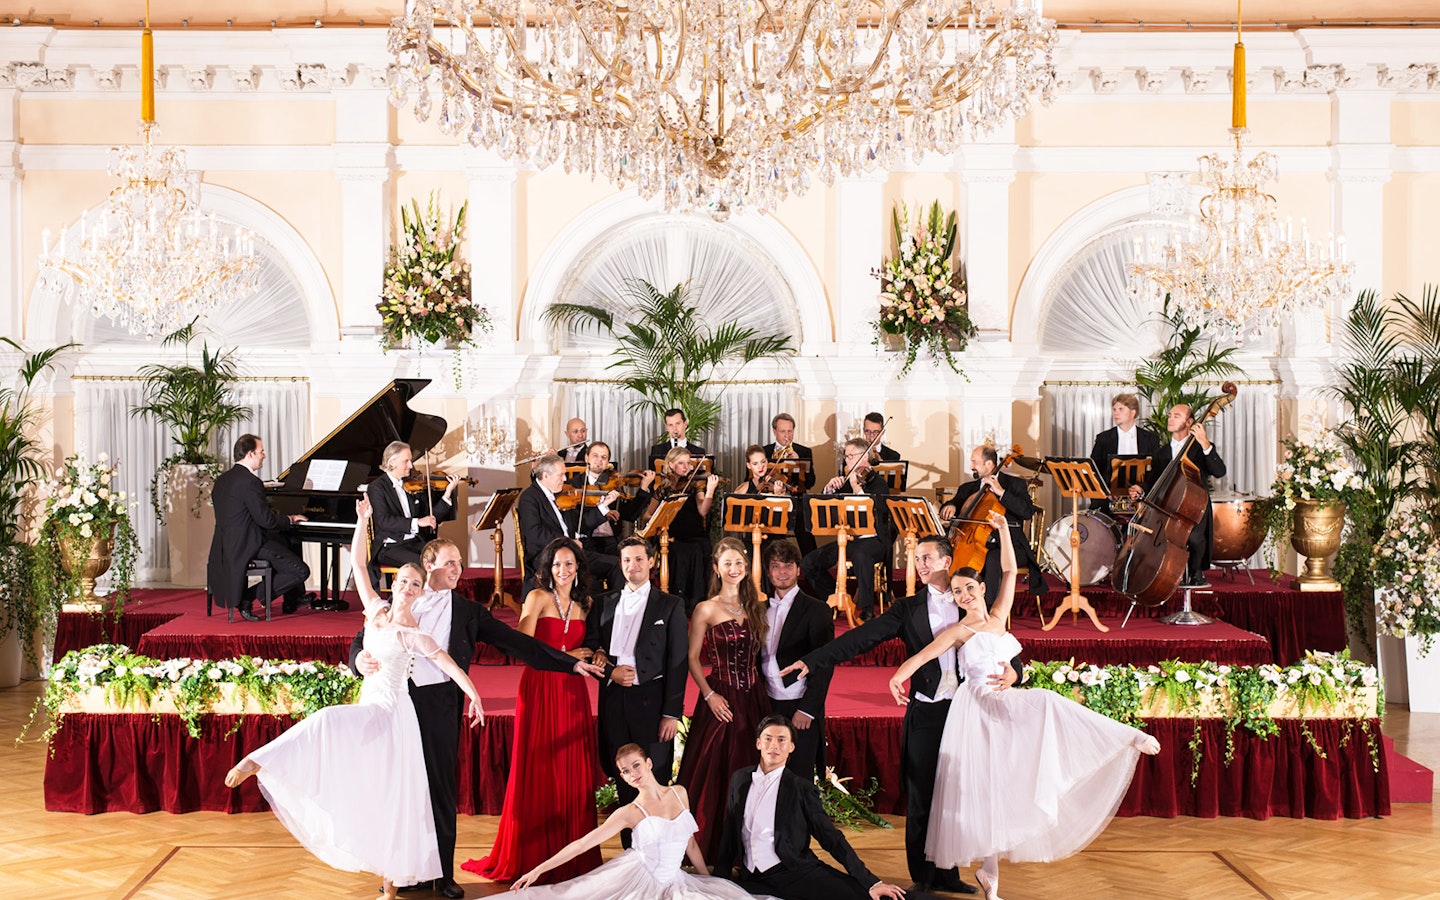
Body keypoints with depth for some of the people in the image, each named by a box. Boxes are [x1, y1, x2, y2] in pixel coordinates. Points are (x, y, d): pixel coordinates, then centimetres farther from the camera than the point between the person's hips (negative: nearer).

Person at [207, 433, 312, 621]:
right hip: (246, 547, -10)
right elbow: (266, 520, -19)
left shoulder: (223, 479, 12)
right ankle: (248, 598, -8)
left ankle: (292, 601, 33)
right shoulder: (250, 482, -18)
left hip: (226, 545, 10)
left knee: (286, 545, 30)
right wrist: (290, 519, 0)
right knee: (301, 571, -11)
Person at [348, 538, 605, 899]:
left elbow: (516, 642, 7)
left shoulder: (468, 611, 10)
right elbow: (364, 637, 13)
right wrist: (360, 658, -12)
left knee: (440, 787, 2)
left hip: (438, 703, 0)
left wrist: (571, 662, 2)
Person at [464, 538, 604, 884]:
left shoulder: (585, 605, 13)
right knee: (538, 771, -3)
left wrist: (593, 658, -3)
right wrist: (565, 656, -10)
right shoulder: (538, 598, -3)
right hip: (539, 691, -4)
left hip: (572, 694, 4)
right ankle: (533, 855, 5)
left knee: (573, 773, 3)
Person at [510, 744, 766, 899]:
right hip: (640, 879, -4)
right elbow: (581, 844, -12)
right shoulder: (630, 813, -8)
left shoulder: (679, 793, 5)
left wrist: (708, 879, 18)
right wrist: (539, 870, -19)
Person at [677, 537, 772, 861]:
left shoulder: (756, 607, 11)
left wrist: (764, 686, 2)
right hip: (721, 698, -4)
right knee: (715, 770, -1)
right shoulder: (706, 610, -3)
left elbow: (761, 653, 15)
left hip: (754, 698, 4)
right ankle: (712, 845, 8)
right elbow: (692, 658, -4)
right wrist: (709, 695, -12)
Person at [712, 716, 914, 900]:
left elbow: (831, 837, 1)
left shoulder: (801, 788, 6)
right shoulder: (739, 779, 17)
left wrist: (871, 882, -8)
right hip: (751, 879, 3)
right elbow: (729, 835, 23)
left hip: (795, 872, -3)